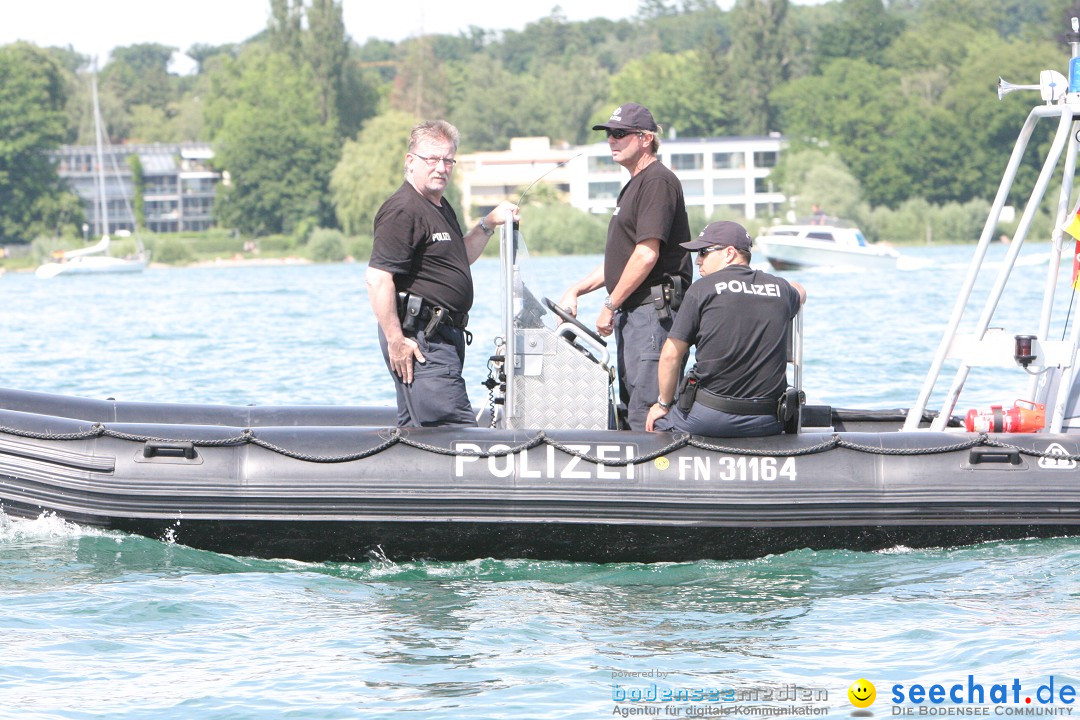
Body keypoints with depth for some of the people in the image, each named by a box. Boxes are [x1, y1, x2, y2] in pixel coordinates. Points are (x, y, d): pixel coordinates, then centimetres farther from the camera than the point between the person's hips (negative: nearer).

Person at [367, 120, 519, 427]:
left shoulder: (441, 207, 19)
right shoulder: (402, 210, -13)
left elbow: (459, 259, 36)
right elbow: (378, 278, -21)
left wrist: (488, 224, 22)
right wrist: (395, 340, -23)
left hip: (444, 335, 10)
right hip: (418, 337, -10)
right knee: (458, 434, -16)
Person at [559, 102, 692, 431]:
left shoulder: (658, 181, -11)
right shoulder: (634, 185, 22)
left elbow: (646, 255, -19)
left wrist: (610, 306, -12)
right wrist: (576, 290, 16)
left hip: (654, 309, -11)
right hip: (632, 312, 11)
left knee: (646, 414, -14)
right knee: (631, 405, 11)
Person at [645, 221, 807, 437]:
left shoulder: (703, 288, -4)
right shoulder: (780, 288, 8)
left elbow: (670, 356, -5)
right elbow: (800, 293, 36)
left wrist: (664, 404, 9)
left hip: (710, 417, -4)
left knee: (658, 419, 22)